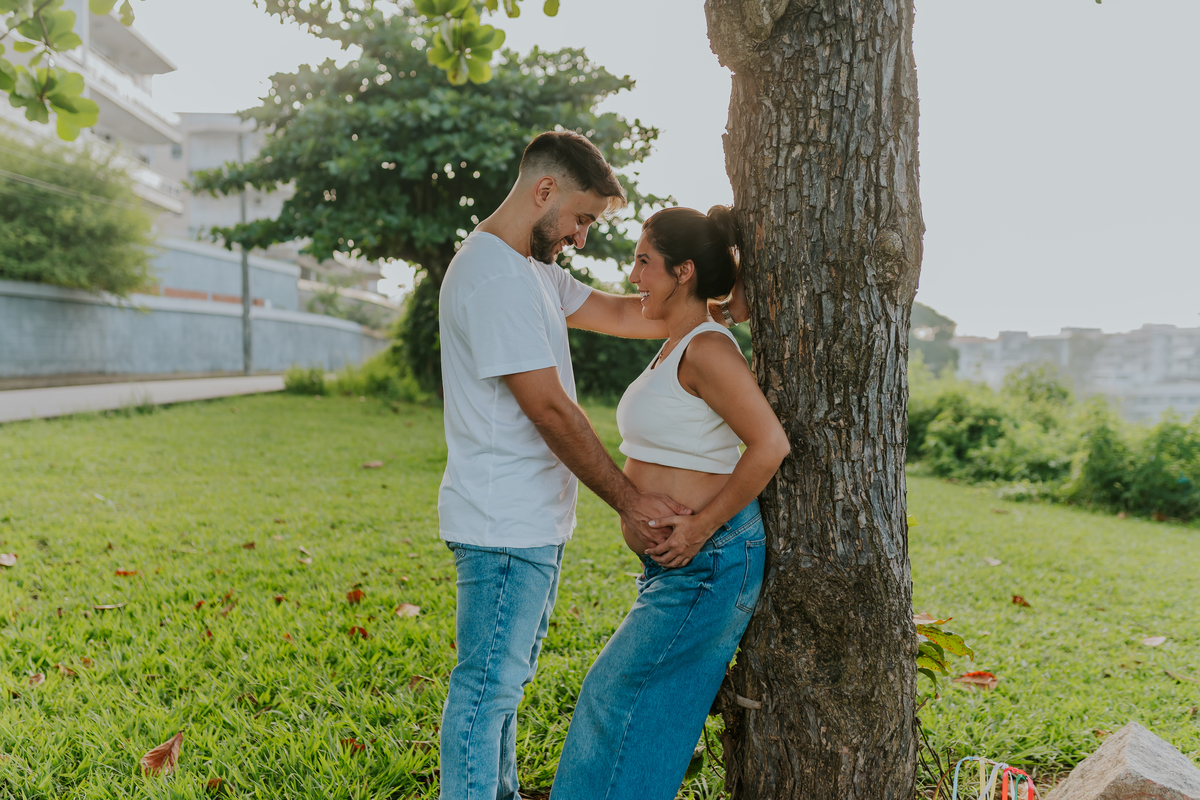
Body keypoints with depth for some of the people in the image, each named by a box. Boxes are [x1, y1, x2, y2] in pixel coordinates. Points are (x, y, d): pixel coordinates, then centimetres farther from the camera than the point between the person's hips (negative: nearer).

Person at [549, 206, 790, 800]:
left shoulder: (707, 349, -18)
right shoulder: (675, 348, 12)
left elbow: (770, 445, -24)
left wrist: (701, 526, -20)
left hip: (709, 560, -10)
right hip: (677, 563, 10)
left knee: (622, 695, 1)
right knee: (651, 703, 18)